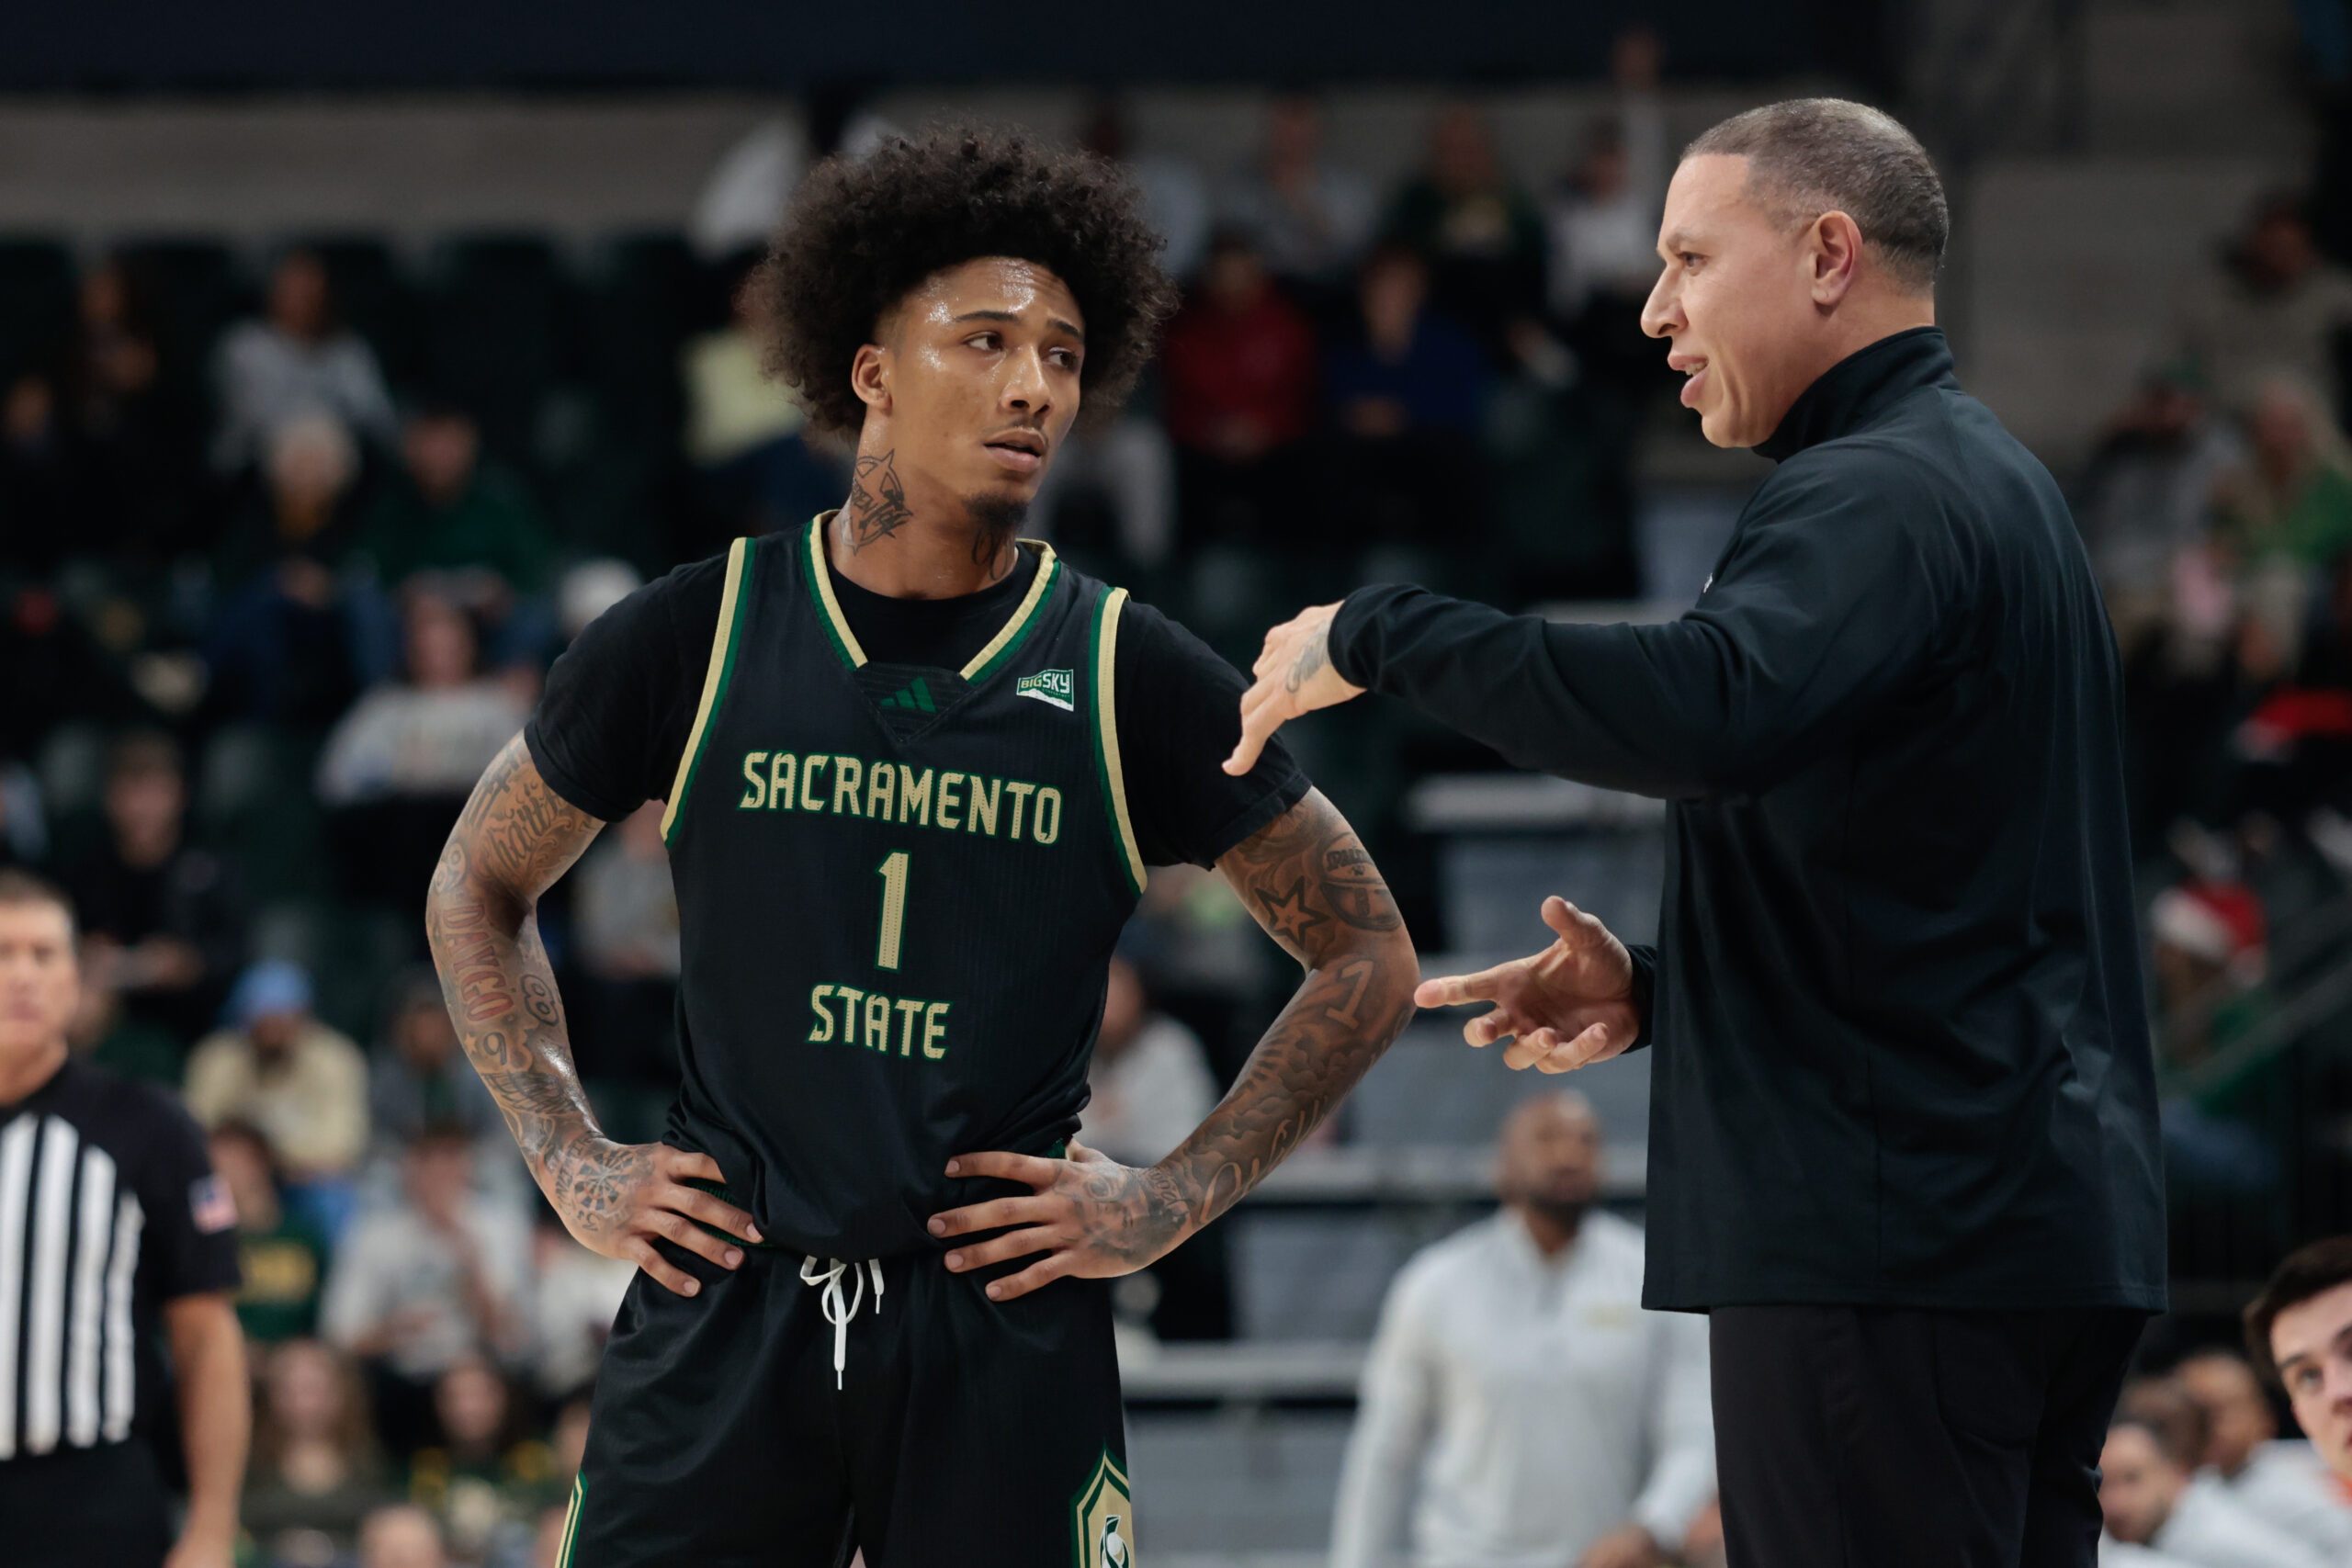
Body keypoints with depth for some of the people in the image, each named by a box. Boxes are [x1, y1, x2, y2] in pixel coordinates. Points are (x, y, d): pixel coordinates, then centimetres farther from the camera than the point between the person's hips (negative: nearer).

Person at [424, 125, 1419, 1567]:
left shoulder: (1129, 678, 2)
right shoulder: (701, 638, 4)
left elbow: (1368, 961, 10)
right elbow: (481, 886, 18)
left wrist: (1175, 1199, 2)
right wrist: (570, 1160, 8)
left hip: (1007, 1327, 0)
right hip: (724, 1305, 1)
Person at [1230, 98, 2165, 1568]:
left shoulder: (1876, 496, -12)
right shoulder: (1987, 481, 22)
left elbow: (1708, 710, -33)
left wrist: (1379, 635, -22)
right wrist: (1659, 989, 15)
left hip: (1895, 1240, -11)